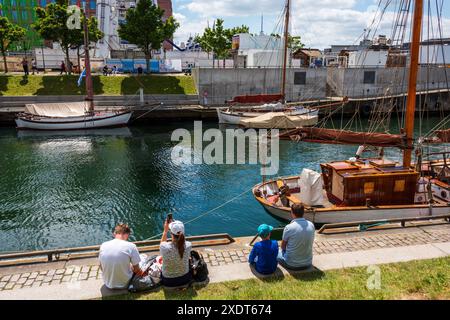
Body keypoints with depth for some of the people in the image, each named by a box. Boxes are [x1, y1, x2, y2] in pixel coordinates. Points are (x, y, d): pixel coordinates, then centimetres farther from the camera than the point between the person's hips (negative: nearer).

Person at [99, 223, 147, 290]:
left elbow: (102, 268, 4)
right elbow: (137, 270, -13)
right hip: (125, 284, -4)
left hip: (108, 285, 4)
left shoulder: (103, 245, -9)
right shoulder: (131, 246, -21)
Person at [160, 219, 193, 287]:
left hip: (168, 281, -1)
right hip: (186, 279, 1)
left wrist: (165, 230, 1)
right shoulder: (188, 245, -26)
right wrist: (174, 226, 0)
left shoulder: (164, 247, -32)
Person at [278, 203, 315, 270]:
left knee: (278, 252, 25)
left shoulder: (289, 228, -20)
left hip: (292, 265, -4)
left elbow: (283, 246, -4)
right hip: (308, 264, 4)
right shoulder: (311, 225, -7)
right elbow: (311, 243, 8)